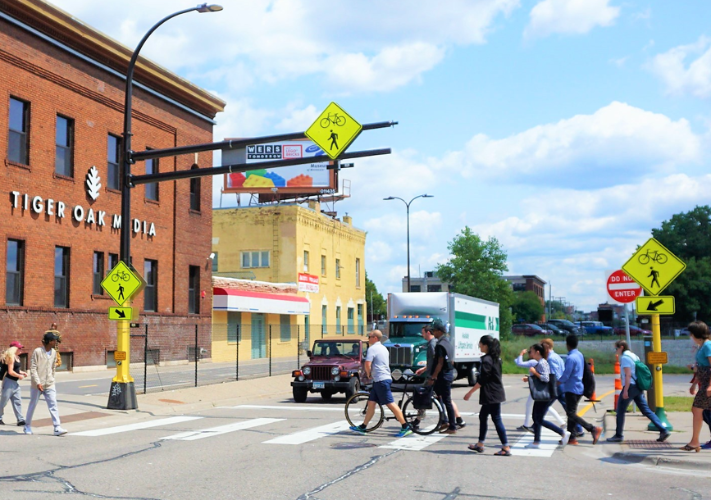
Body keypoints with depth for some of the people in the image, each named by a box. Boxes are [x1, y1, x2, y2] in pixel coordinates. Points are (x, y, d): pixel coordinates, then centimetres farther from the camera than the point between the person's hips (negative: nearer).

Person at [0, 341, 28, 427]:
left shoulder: (16, 357, 11)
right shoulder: (11, 357, -15)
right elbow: (10, 372, -19)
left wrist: (22, 372, 8)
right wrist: (19, 376, -8)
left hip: (15, 383, 9)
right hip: (9, 382, -9)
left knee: (17, 401, 4)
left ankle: (20, 420, 3)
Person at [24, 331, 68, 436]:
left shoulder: (54, 353, 5)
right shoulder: (37, 351, -11)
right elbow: (33, 368, -14)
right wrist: (38, 382, -20)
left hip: (49, 385, 4)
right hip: (37, 385, -4)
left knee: (53, 405, -6)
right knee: (32, 405, 12)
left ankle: (57, 428, -11)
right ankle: (27, 426, 30)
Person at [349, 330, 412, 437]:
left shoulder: (372, 349, -11)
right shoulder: (384, 348, 19)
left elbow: (367, 365, -20)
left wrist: (368, 374, -1)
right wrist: (372, 374, 25)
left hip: (381, 380, -10)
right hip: (385, 378, 10)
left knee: (390, 404, -10)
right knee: (371, 403, 11)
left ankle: (405, 427, -10)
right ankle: (362, 427, 14)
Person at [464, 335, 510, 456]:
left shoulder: (486, 360, -17)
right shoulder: (496, 358, 11)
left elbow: (482, 380, -19)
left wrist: (470, 392, -14)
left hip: (491, 395, -10)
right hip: (495, 393, 10)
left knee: (496, 419, -6)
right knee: (482, 416, 17)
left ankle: (506, 448, -4)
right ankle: (480, 445, 25)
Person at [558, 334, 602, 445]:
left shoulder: (571, 358, -19)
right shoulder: (580, 355, 9)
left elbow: (566, 375, -19)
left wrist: (556, 383, -1)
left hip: (571, 389, -9)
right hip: (579, 388, 9)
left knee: (571, 414, -7)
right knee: (572, 413, 13)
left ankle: (593, 429, -15)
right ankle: (571, 438, 15)